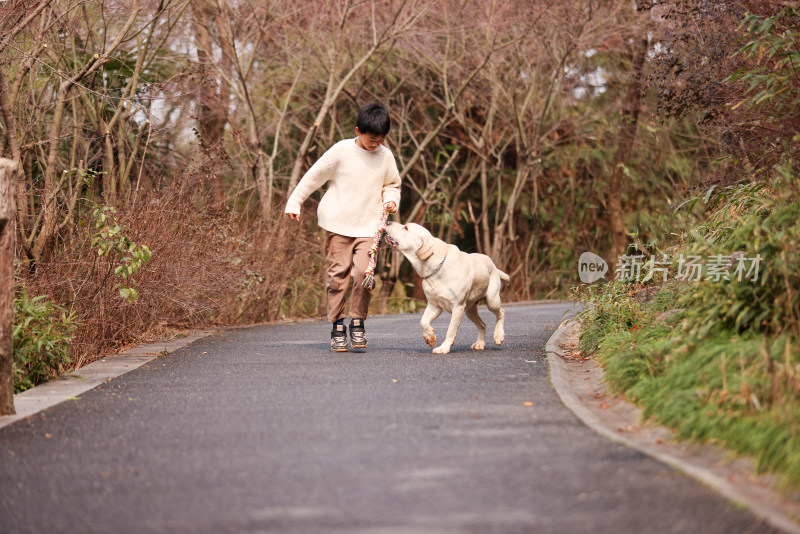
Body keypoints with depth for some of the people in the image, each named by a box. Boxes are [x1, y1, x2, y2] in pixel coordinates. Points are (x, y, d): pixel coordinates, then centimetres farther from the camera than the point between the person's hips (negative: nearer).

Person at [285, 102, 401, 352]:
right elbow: (314, 176, 1)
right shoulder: (341, 151, -6)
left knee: (363, 271, -14)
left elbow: (392, 185, 21)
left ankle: (358, 322, 2)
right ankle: (337, 326, 8)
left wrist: (391, 199, -1)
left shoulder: (386, 156, 4)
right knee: (338, 273, -2)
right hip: (338, 223, -2)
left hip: (368, 227, 2)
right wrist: (294, 202, 1)